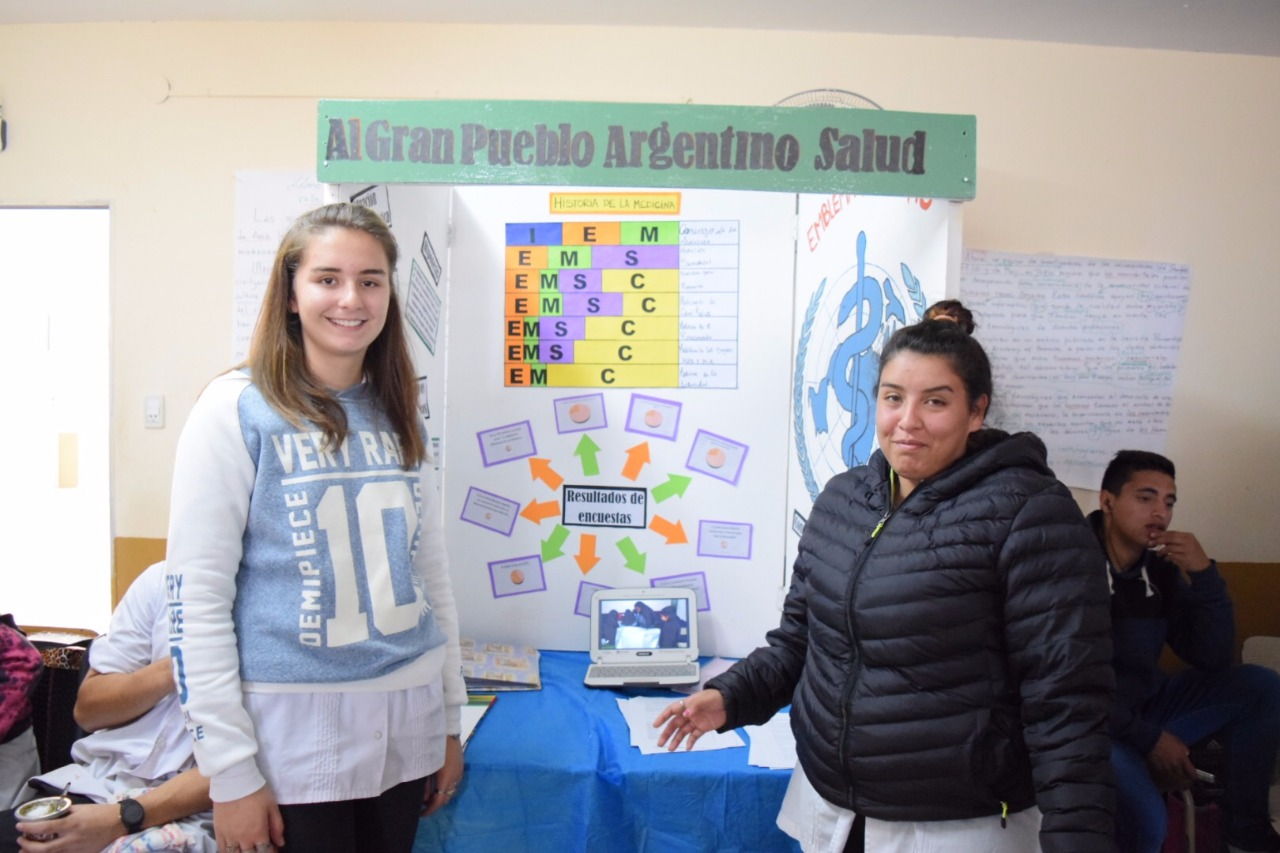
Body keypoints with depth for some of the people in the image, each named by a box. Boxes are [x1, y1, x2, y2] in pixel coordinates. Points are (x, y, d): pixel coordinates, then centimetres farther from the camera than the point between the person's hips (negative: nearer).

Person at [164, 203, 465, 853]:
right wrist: (231, 769, -11)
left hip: (404, 721, 5)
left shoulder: (396, 416, 7)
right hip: (292, 729, -5)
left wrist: (449, 718, 12)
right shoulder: (237, 409, -8)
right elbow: (197, 597, -10)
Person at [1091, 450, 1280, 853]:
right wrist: (1149, 738, -15)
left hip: (1146, 708, 7)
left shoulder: (1160, 567, 3)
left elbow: (1212, 659, 0)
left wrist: (1204, 574, -12)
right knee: (1144, 820, -32)